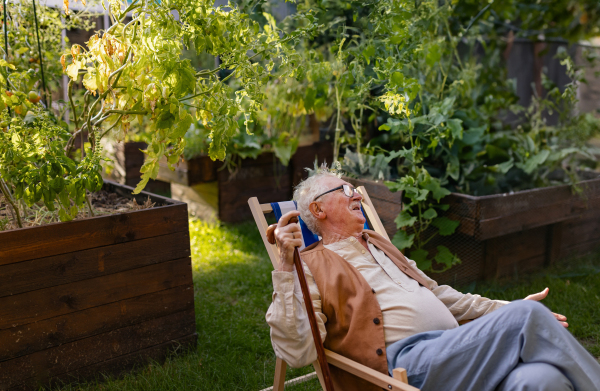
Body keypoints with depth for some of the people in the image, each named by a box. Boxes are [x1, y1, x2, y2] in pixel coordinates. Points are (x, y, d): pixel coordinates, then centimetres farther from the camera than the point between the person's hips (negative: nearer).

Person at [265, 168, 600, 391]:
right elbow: (296, 350, -9)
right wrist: (287, 264, -16)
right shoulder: (312, 265, 5)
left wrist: (506, 309, 25)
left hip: (452, 351, 7)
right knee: (528, 316, -21)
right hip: (406, 359, -7)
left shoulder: (378, 245, 30)